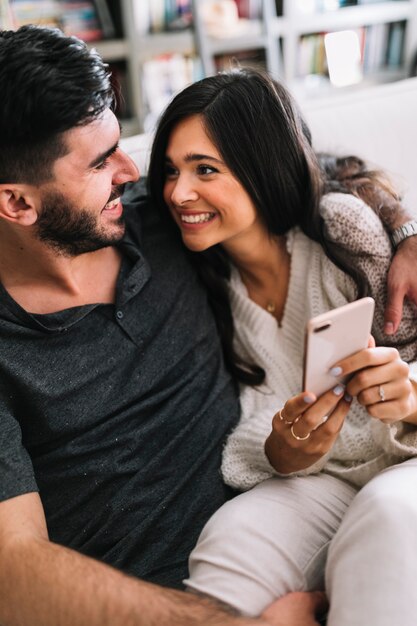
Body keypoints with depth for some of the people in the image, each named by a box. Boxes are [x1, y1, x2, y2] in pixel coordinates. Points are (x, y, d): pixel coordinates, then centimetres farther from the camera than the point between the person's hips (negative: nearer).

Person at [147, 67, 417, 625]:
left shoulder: (346, 224, -14)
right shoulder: (207, 284, -1)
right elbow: (237, 445, 1)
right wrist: (282, 455, -21)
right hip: (316, 481, 3)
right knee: (231, 538, -27)